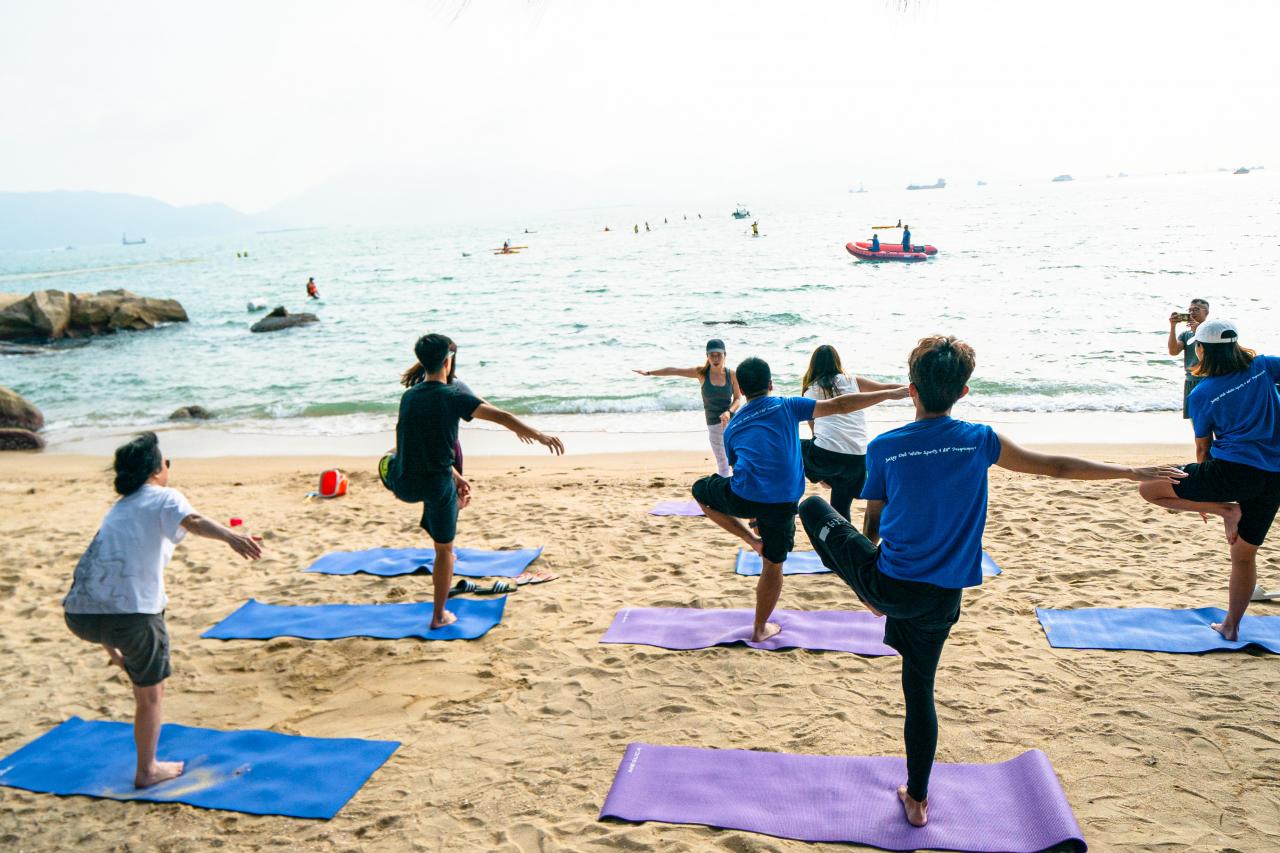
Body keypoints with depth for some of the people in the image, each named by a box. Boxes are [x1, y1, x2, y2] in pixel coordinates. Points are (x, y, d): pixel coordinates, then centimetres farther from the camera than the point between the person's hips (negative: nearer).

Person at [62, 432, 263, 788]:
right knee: (151, 695, 14)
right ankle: (148, 771, 25)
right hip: (131, 613, -6)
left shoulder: (118, 508, 26)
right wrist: (232, 536, -40)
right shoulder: (164, 498, 5)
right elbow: (192, 521, -19)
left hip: (79, 613, 6)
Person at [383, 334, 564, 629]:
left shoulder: (409, 396, 5)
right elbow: (501, 417, -15)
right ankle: (439, 615, 22)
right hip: (437, 483, -4)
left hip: (404, 484, 5)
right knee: (444, 549, 14)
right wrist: (540, 436, -7)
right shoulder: (453, 396, -11)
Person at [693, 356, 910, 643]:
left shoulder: (732, 426, 18)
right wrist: (891, 393, 8)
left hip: (742, 498, 1)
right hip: (781, 505, -1)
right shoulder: (787, 407, 9)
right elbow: (839, 406, 3)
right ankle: (760, 629, 36)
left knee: (700, 490, 30)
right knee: (773, 565, 20)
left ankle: (750, 539, 22)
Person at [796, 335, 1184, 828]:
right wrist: (1136, 473, 17)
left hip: (887, 583, -2)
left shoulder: (883, 448, -8)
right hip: (939, 599, 2)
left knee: (813, 508, 16)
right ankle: (917, 800, 30)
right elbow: (1058, 467, 4)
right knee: (919, 689, 20)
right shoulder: (980, 441, -5)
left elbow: (871, 525, 2)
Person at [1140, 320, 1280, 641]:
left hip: (1232, 469, -5)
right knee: (1244, 555, 18)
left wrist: (1203, 496, 20)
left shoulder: (1201, 394, -1)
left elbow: (1203, 448, 9)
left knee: (1149, 488, 4)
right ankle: (1230, 626, 27)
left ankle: (1225, 510, -2)